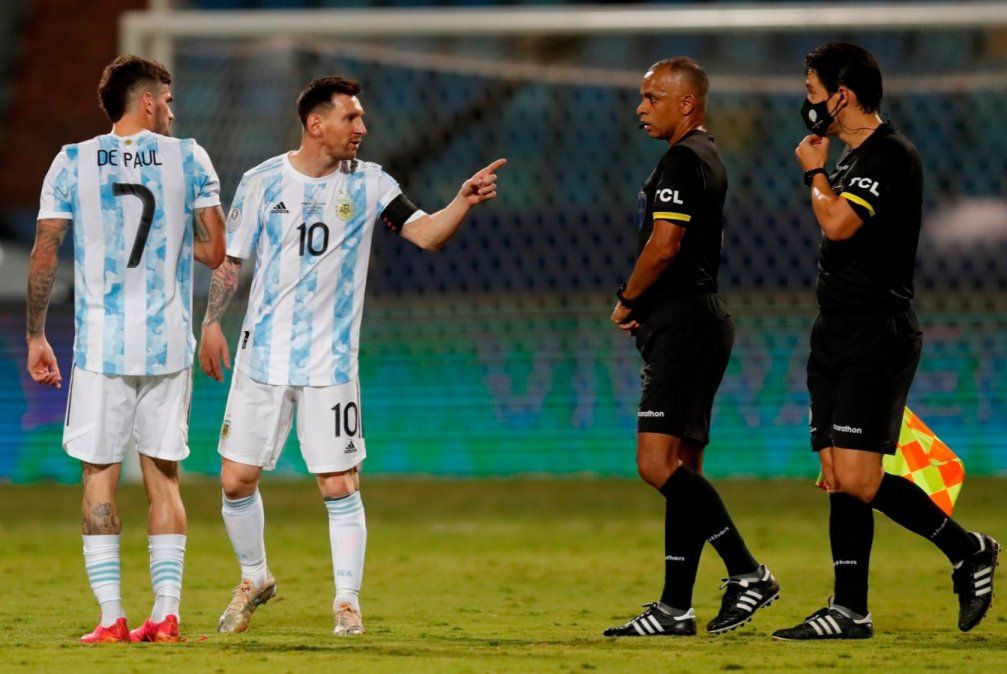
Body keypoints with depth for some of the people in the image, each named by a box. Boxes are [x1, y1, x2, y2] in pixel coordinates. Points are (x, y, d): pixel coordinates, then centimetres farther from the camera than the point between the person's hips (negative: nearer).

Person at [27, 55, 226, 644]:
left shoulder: (73, 163, 1)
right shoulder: (189, 158, 1)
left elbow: (44, 256, -1)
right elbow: (216, 251, 1)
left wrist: (36, 337, 7)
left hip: (101, 344, -1)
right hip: (170, 342, 1)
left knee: (100, 476, 4)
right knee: (164, 477, 8)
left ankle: (112, 617, -1)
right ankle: (166, 613, 2)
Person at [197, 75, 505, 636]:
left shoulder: (369, 184, 1)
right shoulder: (263, 182, 1)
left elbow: (427, 234, -8)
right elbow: (230, 258, 9)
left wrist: (465, 201, -25)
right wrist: (212, 323, 1)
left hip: (331, 361, -1)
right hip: (263, 355, 1)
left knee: (340, 485, -5)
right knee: (237, 481, 3)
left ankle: (347, 601, 5)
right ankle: (255, 579, 25)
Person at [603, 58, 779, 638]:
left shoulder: (683, 160, -12)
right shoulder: (707, 159, 20)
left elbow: (664, 245, -21)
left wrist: (627, 302, -5)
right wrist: (643, 307, 13)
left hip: (684, 325, -11)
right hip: (694, 322, 11)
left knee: (659, 464, -16)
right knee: (681, 469, 11)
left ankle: (748, 573, -16)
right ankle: (676, 608, 12)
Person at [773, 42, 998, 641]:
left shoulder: (890, 154, -13)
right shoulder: (853, 158, 18)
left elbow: (838, 222, -23)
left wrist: (815, 171, -9)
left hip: (878, 338, -10)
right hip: (838, 338, 10)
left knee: (856, 479, -16)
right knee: (838, 479, 5)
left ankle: (968, 549, -3)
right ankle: (851, 611, 8)